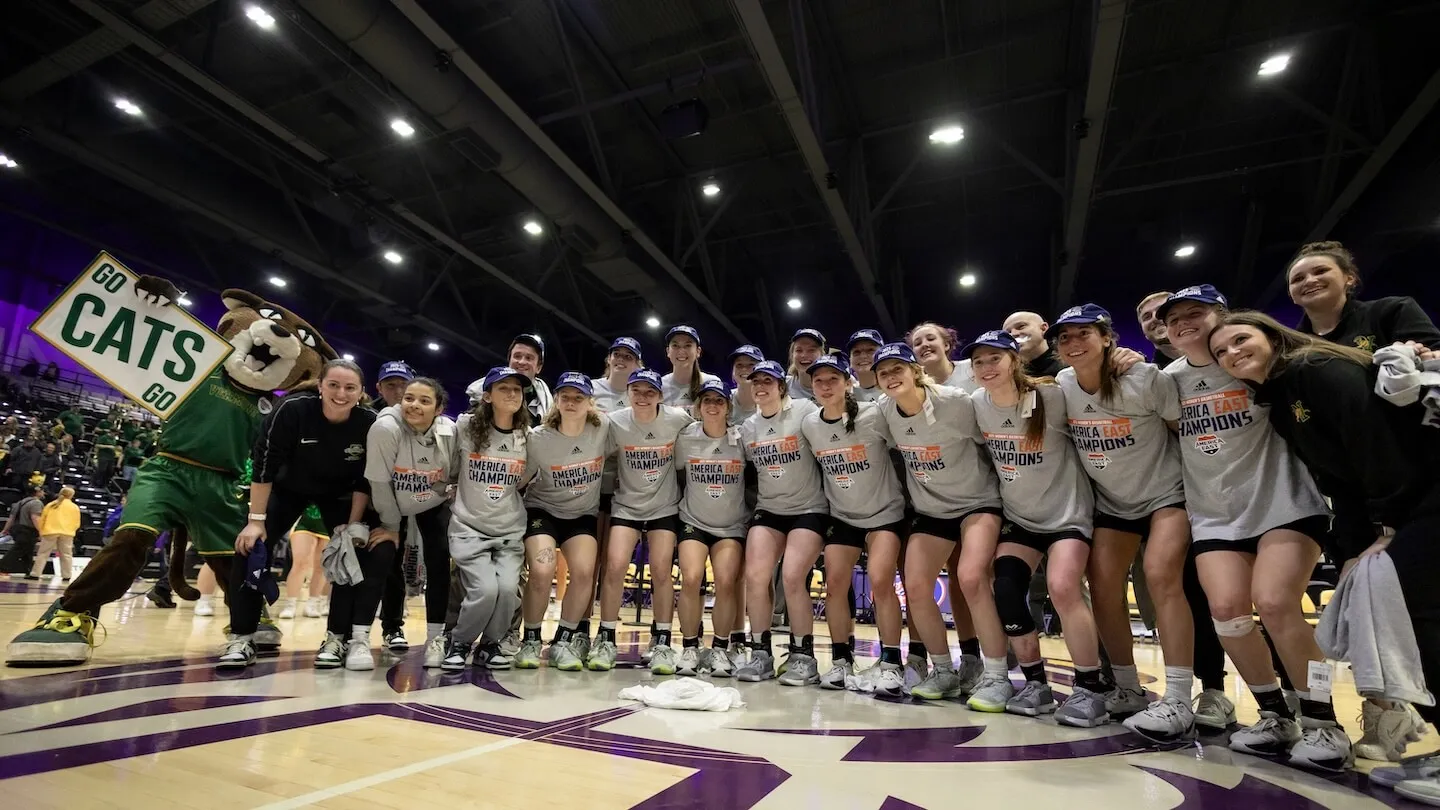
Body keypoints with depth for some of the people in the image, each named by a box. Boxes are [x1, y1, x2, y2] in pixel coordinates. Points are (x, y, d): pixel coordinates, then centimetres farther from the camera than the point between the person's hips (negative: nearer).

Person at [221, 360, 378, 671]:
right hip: (289, 487, 0)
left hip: (339, 495, 1)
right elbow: (264, 466, -24)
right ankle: (241, 639, -1)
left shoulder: (369, 424, -26)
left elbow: (364, 482, -16)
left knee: (355, 551, -13)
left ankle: (338, 638, -2)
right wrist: (257, 520, -23)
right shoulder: (292, 409, -31)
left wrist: (353, 526, -16)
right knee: (251, 546, -14)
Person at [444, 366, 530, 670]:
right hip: (469, 527, -2)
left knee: (507, 588, -18)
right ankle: (459, 644, 11)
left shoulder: (529, 437, 1)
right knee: (485, 590, -20)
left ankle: (489, 645, 13)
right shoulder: (465, 427, -5)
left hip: (510, 531, 2)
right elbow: (446, 471, 9)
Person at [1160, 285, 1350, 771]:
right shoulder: (1169, 379, 5)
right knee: (1226, 607, -12)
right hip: (1214, 514, 3)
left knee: (1274, 603, -19)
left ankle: (1322, 722, 2)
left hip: (1284, 502, -3)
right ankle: (1275, 715, 10)